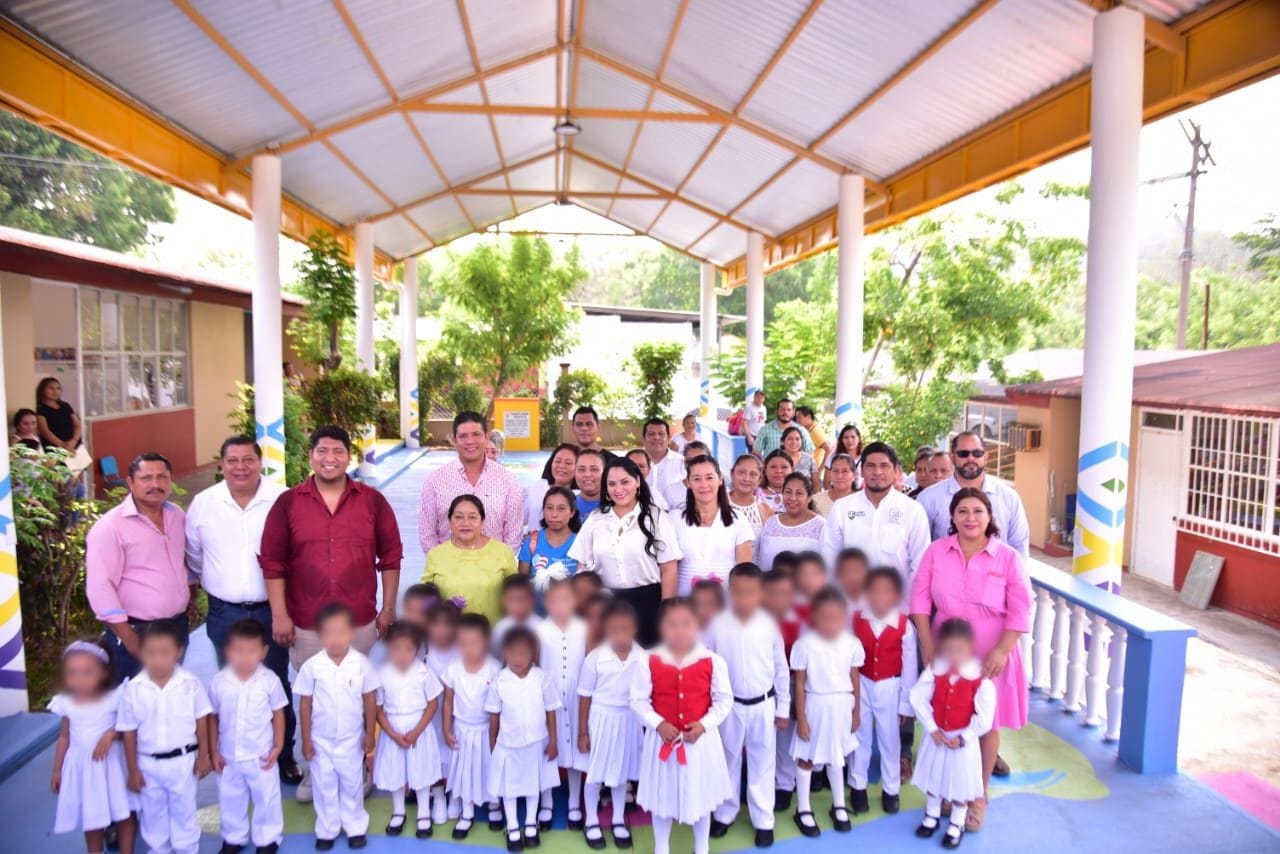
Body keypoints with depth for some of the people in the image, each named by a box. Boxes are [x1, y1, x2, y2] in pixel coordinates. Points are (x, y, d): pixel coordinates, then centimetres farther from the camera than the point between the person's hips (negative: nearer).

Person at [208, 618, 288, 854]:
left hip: (261, 755, -2)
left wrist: (278, 746, -7)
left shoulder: (270, 681, -17)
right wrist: (214, 751, 0)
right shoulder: (219, 682, -13)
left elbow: (278, 714, -6)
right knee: (230, 800, 20)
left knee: (266, 798, 13)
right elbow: (212, 717, -2)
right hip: (229, 756, 2)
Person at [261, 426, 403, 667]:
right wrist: (279, 616, -4)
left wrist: (388, 609, 2)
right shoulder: (287, 503, -1)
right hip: (305, 626, 0)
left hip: (361, 624, 1)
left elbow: (391, 556, 3)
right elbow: (272, 562, 0)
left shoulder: (373, 500, 0)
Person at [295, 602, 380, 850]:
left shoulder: (362, 664, -14)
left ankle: (355, 827, 32)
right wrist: (306, 739, -3)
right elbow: (305, 704, -5)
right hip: (321, 740, 0)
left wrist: (369, 734, -3)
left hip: (352, 739, 0)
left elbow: (370, 700, -5)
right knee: (324, 786, 15)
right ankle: (326, 830, 33)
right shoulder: (311, 666, -14)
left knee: (352, 784, 15)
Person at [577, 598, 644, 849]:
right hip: (601, 719, -2)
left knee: (622, 771, 18)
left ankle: (619, 820, 38)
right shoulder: (595, 658, -16)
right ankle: (592, 821, 34)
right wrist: (583, 732, -2)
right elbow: (585, 697, -6)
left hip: (630, 720, 2)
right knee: (594, 772, 12)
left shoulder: (644, 659, -13)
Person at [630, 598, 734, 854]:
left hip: (701, 739, 0)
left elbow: (724, 699, -4)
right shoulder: (649, 662, -10)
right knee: (661, 796, 15)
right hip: (661, 739, 0)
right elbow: (638, 700, -6)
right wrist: (659, 724, -18)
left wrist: (704, 724, -16)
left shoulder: (713, 661, -9)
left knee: (701, 795, 17)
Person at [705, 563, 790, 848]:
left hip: (763, 706, 0)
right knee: (728, 762, 16)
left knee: (763, 764, 12)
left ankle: (763, 820, 28)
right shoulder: (718, 625, -12)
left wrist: (783, 708, 4)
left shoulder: (770, 626, -10)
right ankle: (724, 813, 35)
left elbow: (781, 669, 0)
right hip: (729, 706, 0)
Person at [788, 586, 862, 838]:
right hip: (815, 706, -3)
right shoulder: (805, 645, -19)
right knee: (805, 758, 11)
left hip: (841, 706, 3)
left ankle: (839, 806, 41)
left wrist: (856, 711, 9)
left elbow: (855, 680, 3)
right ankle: (803, 810, 29)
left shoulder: (852, 644, -9)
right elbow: (800, 684, -11)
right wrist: (801, 717, -8)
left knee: (836, 757, 21)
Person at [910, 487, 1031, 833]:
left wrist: (1001, 651, -15)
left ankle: (979, 796, 29)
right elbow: (920, 600, -1)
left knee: (987, 725, 10)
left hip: (990, 655, -1)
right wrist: (927, 645, -7)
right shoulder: (936, 552, -4)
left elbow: (1020, 611, -8)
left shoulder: (1008, 557, -8)